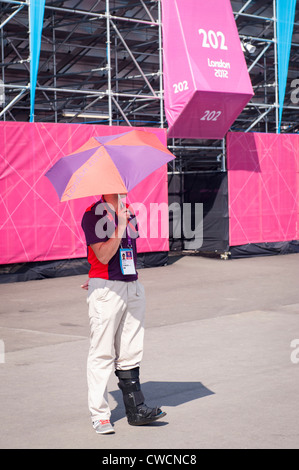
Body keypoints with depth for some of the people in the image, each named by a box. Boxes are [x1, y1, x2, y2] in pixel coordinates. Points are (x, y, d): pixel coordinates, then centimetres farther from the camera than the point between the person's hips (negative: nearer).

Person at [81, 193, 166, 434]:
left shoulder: (129, 211, 13)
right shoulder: (93, 214, -7)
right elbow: (104, 255, -16)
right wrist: (120, 226, -21)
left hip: (133, 286, 7)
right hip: (106, 290, -6)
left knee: (131, 352, 9)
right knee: (102, 353, -2)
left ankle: (136, 409, 14)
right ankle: (99, 414, 6)